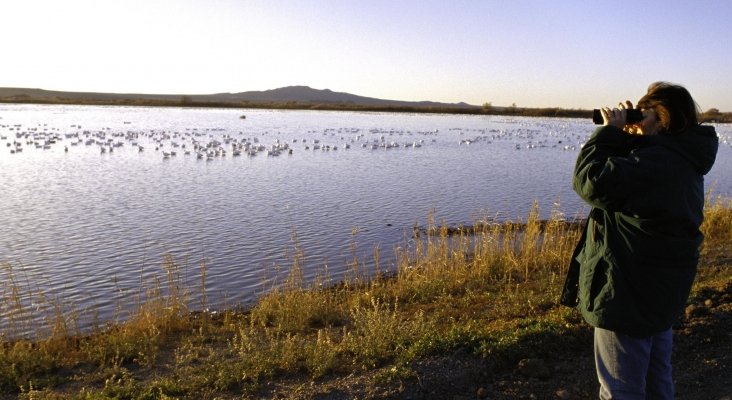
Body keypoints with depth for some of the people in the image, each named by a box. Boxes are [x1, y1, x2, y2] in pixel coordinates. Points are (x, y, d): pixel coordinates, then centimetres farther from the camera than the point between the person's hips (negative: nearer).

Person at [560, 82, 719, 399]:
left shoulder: (656, 162, -25)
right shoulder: (682, 159, 7)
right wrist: (625, 136, -1)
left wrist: (610, 131, -17)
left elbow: (590, 180, -28)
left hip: (630, 295, -10)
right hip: (664, 289, 10)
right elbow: (625, 175, 13)